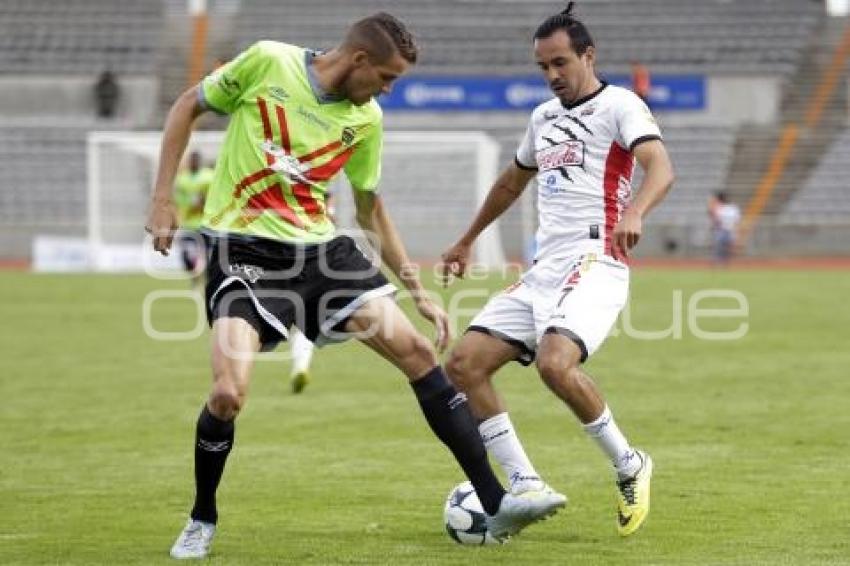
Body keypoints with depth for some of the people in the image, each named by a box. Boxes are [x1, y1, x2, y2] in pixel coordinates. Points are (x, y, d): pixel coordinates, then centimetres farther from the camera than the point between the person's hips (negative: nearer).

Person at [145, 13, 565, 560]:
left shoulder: (366, 119, 5)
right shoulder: (267, 62, -9)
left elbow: (371, 207, 17)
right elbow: (188, 107, 3)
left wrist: (419, 292, 16)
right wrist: (162, 200, -3)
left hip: (320, 248, 5)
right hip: (244, 248, -5)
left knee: (418, 352, -5)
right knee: (228, 394, -22)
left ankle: (496, 503, 0)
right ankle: (202, 520, 6)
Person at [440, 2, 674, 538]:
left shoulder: (620, 105, -2)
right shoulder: (544, 117, 22)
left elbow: (660, 167, -19)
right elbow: (513, 181, 38)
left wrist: (634, 212, -40)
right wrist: (467, 242, 46)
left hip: (594, 262, -8)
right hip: (544, 268, 8)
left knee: (555, 362, -32)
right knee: (464, 364, -4)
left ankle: (630, 467, -10)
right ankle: (527, 489, -2)